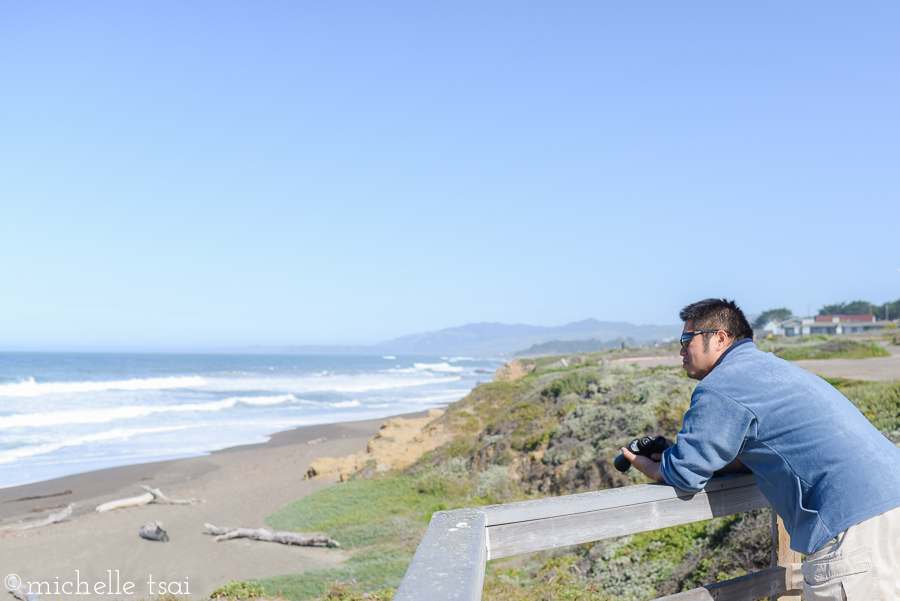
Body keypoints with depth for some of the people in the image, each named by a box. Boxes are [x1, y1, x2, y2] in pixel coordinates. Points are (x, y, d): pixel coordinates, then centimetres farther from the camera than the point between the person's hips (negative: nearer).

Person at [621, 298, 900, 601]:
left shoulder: (720, 386, -10)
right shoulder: (767, 366, 21)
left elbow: (685, 474, -8)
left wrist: (649, 467, 14)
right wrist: (673, 456, 22)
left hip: (854, 520, -10)